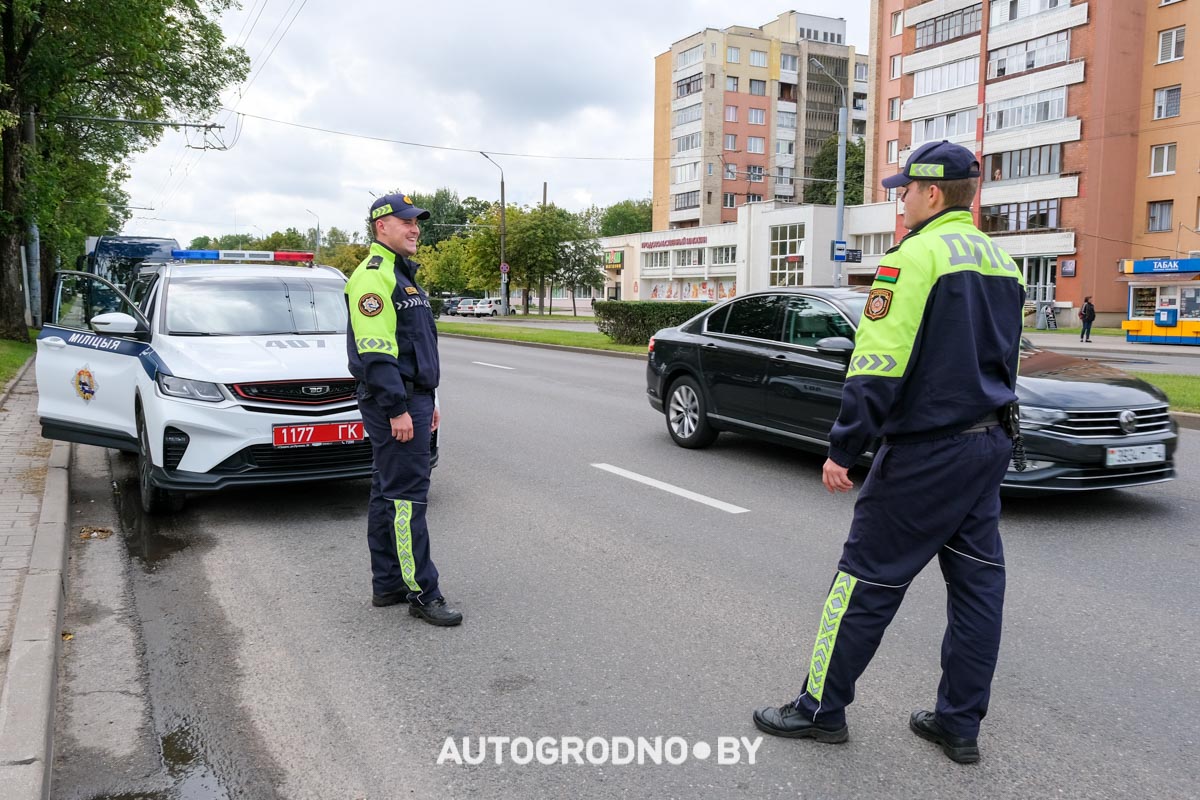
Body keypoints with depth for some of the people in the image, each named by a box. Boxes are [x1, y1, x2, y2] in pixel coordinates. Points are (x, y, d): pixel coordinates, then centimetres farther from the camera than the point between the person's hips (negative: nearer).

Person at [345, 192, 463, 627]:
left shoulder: (403, 275, 21)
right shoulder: (373, 275, -12)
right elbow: (374, 350, -21)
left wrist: (429, 401, 22)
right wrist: (398, 408, -23)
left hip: (411, 398, 10)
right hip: (393, 401, -10)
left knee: (388, 493, 13)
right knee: (406, 496, -7)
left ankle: (387, 584, 21)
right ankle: (422, 592, -2)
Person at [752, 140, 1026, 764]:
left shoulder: (915, 256, -15)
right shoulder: (1001, 261, 13)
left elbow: (878, 365, -20)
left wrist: (844, 449, -16)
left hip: (929, 450, -8)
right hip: (991, 443, 9)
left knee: (868, 576, 1)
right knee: (976, 578, 12)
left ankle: (821, 708, 13)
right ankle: (960, 723, 22)